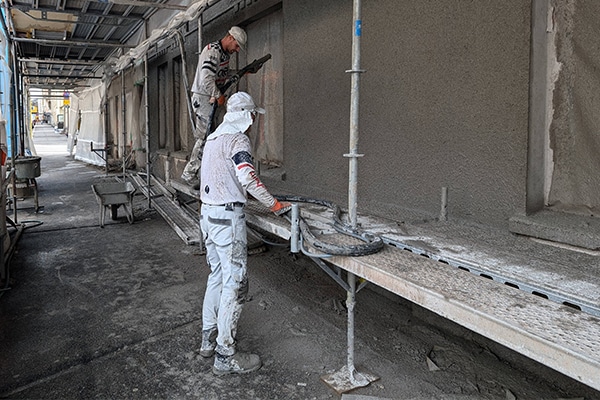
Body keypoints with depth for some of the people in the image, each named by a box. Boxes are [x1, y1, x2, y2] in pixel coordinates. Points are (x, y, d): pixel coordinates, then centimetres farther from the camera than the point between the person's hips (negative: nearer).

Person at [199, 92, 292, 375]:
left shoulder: (213, 138, 17)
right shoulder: (238, 140, -11)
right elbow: (248, 178, -23)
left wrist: (241, 193, 27)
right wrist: (275, 205, -18)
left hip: (207, 213, 10)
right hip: (227, 216, -10)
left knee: (217, 276, 18)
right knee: (234, 283, -4)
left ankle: (209, 339, 28)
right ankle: (225, 356, 2)